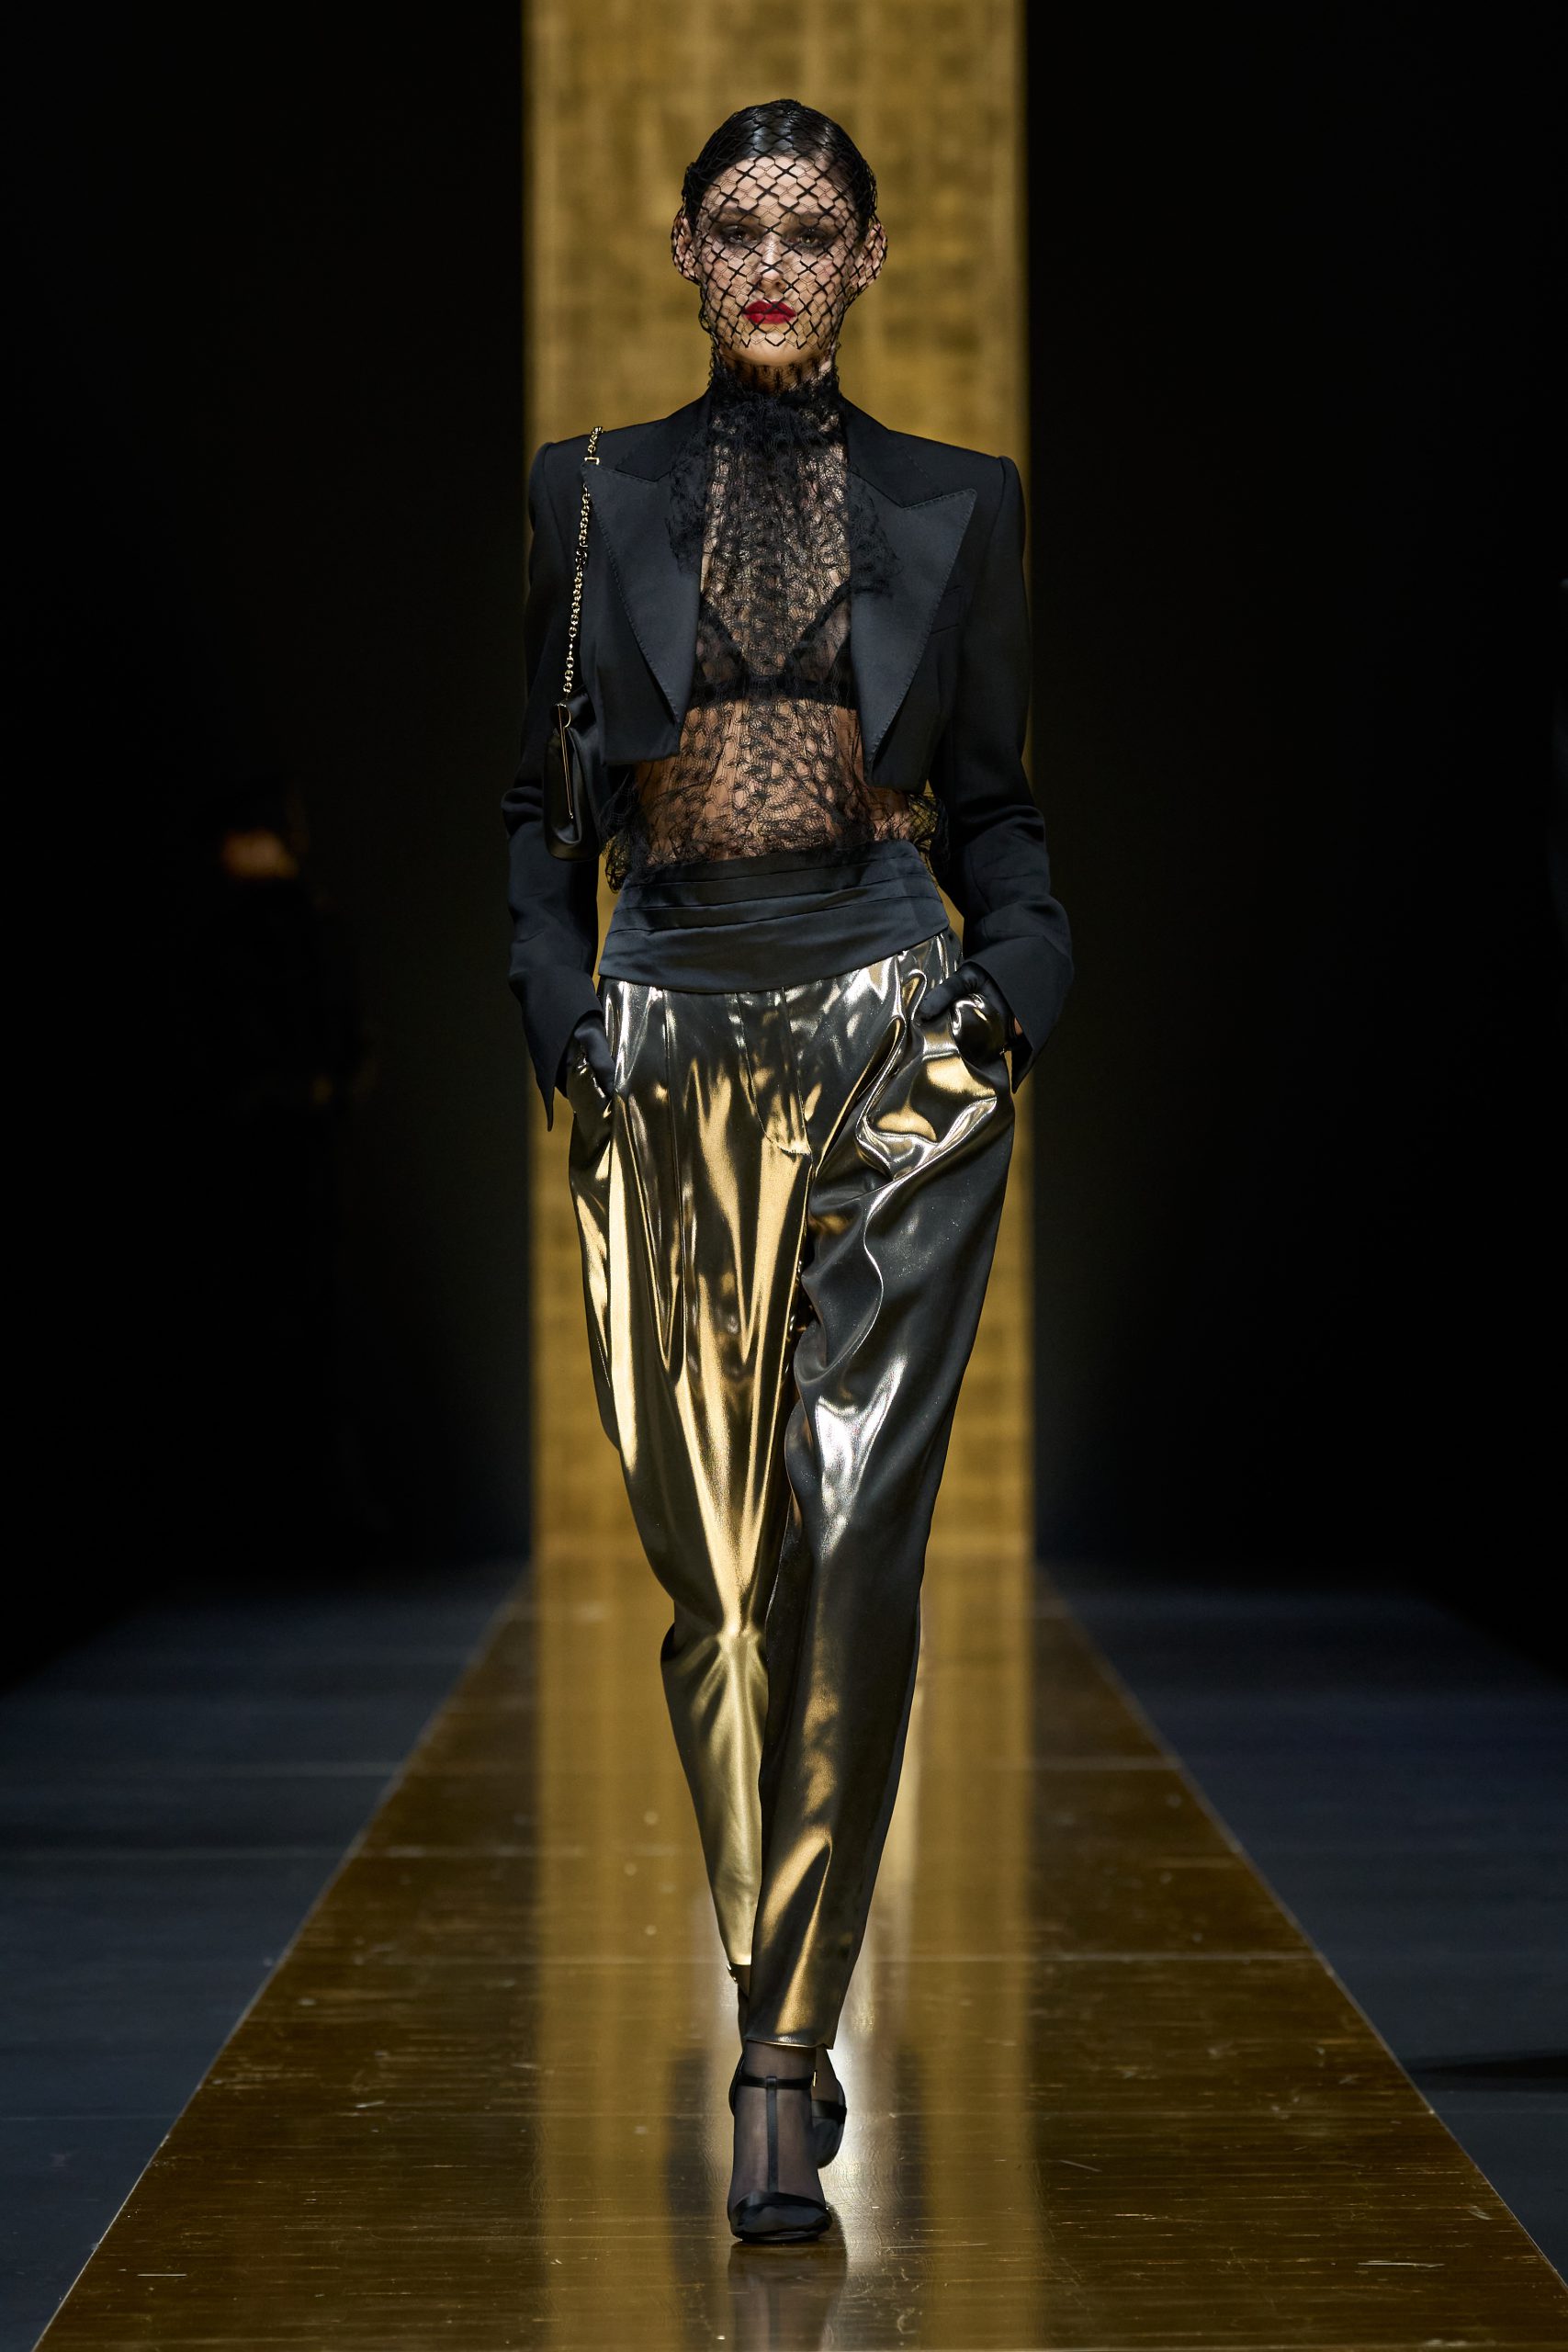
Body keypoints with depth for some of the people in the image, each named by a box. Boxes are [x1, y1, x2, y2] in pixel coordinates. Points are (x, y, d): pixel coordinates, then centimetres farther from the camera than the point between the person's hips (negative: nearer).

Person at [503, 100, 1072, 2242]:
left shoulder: (956, 506, 10)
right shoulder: (594, 495, 11)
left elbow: (996, 800, 13)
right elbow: (540, 797, 12)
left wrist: (1018, 978, -5)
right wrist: (560, 1006, -3)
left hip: (897, 1038, -1)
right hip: (672, 1054, 1)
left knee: (853, 1540, -11)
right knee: (714, 1559, 2)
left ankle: (787, 2059, -7)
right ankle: (780, 2001, 20)